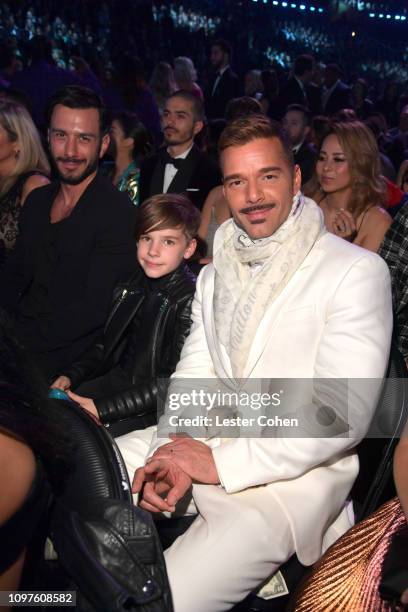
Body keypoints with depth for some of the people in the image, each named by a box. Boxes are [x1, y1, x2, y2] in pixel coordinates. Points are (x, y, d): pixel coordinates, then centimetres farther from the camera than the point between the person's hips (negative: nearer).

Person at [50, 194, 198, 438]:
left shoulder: (190, 298, -19)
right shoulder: (135, 285, 5)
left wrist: (102, 409, -21)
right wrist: (70, 376, -1)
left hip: (152, 406, -7)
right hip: (118, 379, 7)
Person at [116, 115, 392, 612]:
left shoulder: (357, 271, -10)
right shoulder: (216, 272, 14)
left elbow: (344, 413, -17)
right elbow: (194, 373, 9)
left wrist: (223, 462, -18)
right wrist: (168, 451, -11)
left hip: (293, 474, -6)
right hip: (208, 443, 7)